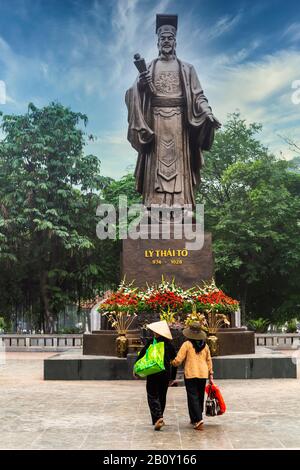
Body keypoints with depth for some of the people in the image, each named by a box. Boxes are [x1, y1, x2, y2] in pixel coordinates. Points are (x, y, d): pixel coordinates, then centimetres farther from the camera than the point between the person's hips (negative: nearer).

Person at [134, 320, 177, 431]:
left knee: (153, 396, -1)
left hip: (153, 374, -4)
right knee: (162, 396, 16)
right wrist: (172, 377, 19)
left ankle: (158, 418, -20)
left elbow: (142, 355, -5)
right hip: (166, 375, 4)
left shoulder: (151, 342, -7)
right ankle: (159, 419, 26)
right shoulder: (170, 345, 5)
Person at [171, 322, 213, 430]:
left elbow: (178, 360, -8)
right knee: (200, 397, 15)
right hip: (203, 375, 5)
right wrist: (211, 375, 18)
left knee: (193, 397, -3)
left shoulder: (187, 344, -8)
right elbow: (209, 361, 11)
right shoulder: (205, 345, 6)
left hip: (191, 375, -5)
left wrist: (172, 363, 12)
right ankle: (195, 419, 25)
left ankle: (198, 419, -16)